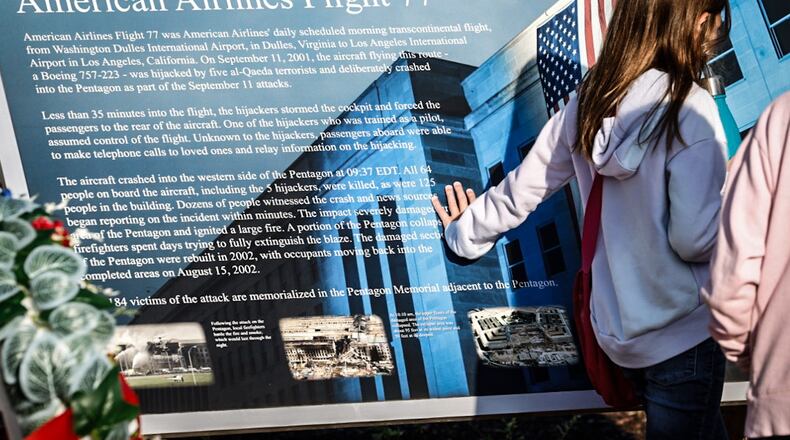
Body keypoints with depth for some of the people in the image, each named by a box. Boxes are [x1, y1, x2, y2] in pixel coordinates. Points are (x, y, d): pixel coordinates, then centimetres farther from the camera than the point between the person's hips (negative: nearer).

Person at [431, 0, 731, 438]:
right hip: (682, 332, -6)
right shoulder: (689, 108, -19)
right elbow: (695, 239, -22)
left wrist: (467, 232, 23)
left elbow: (522, 189, 7)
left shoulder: (590, 101, -2)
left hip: (616, 327, 6)